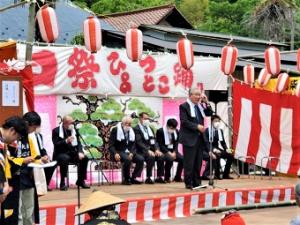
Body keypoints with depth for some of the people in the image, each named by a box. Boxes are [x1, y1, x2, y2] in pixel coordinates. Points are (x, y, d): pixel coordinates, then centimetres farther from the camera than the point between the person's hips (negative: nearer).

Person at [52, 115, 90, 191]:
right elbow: (56, 145, -16)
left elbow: (78, 143, 7)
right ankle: (62, 183, -27)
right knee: (65, 159, -38)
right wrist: (66, 141, -32)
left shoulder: (74, 130, 9)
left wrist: (80, 152, -13)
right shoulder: (56, 131, -7)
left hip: (72, 153, 5)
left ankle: (80, 180, -2)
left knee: (84, 158, -18)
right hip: (60, 154, -5)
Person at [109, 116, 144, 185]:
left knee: (140, 159, -18)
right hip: (118, 152, -6)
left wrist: (131, 153, -13)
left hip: (129, 153, 6)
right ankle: (126, 179, -20)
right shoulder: (115, 130, -3)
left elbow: (133, 145, 9)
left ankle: (133, 178, -7)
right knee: (127, 159, -36)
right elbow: (111, 145, -8)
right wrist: (115, 154, -27)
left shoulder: (131, 131, 14)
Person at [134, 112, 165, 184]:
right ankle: (148, 178, -24)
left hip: (151, 150, 6)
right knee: (151, 157, -33)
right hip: (142, 151, -6)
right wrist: (148, 150, -25)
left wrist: (157, 149, -6)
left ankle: (159, 177, -13)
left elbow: (154, 141, 14)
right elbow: (139, 142, -14)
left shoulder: (149, 128, 21)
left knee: (161, 156, -20)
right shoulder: (136, 129, -3)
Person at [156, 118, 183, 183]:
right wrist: (169, 153, -21)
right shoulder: (160, 131, -9)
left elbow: (176, 143, 7)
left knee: (182, 159, -20)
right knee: (170, 159, -35)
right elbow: (160, 145, -12)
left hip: (173, 151, 5)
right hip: (164, 151, -5)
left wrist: (174, 152, -12)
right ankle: (167, 178, -17)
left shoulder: (176, 131, 8)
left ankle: (177, 177, -4)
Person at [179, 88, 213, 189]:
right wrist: (197, 126, -18)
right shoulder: (184, 106, -5)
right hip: (189, 138, -6)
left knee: (198, 162, 8)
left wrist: (206, 103, 1)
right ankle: (188, 183, 1)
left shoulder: (200, 106, 15)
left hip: (200, 138, 6)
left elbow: (209, 113, 12)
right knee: (189, 162, -4)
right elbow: (184, 122, -13)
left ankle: (197, 182, 13)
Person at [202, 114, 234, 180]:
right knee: (217, 155, -37)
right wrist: (213, 149, -33)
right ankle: (217, 174, -26)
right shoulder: (207, 130, -9)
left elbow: (223, 142, 14)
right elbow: (206, 142, -18)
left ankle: (225, 174, -3)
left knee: (230, 156, -11)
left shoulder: (220, 131, 11)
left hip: (217, 149, 7)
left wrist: (226, 149, -6)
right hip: (209, 150, -7)